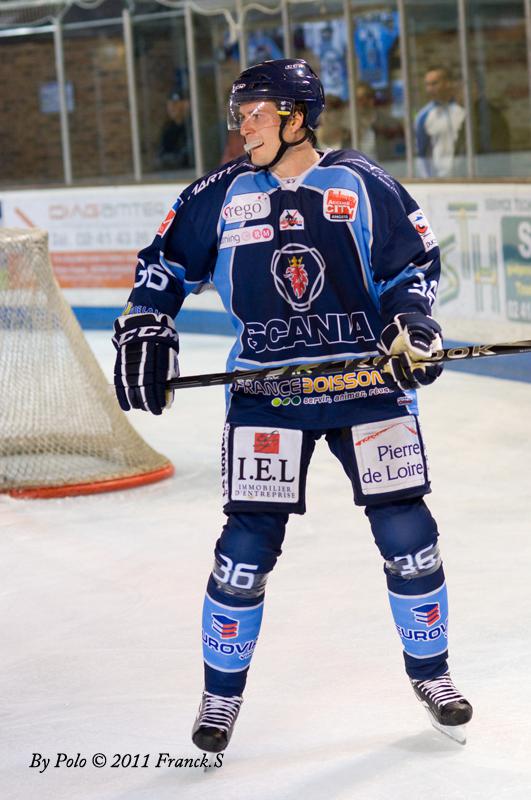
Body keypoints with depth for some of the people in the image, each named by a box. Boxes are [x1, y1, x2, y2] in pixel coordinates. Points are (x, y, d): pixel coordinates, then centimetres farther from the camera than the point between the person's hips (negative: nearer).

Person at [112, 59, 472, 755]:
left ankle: (430, 672, 21)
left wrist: (410, 321, -11)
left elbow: (416, 259, 6)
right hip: (267, 390, 0)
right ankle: (221, 692, 13)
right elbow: (167, 261, 13)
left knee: (407, 533, -1)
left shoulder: (362, 186, -1)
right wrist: (144, 332, 1)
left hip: (368, 378, 0)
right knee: (248, 543, -4)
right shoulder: (223, 194, 3)